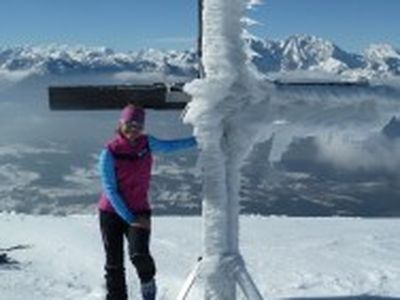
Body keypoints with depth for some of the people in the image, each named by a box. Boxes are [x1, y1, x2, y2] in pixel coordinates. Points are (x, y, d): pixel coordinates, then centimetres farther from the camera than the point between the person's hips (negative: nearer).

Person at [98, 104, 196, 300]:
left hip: (139, 211, 1)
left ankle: (148, 284, 9)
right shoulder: (109, 153, -13)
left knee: (139, 255, -21)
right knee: (114, 264, 2)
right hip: (112, 212, -1)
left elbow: (170, 146, 11)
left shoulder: (146, 143, -3)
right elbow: (110, 190, -13)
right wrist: (130, 219, -15)